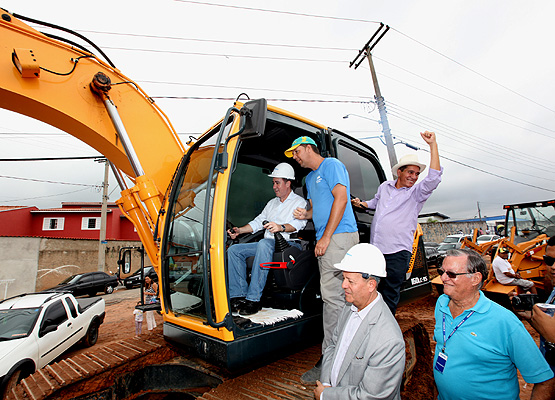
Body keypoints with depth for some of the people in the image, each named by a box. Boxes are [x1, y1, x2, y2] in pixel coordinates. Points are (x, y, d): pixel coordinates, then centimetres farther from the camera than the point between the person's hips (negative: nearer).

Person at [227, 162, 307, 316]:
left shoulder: (299, 202, 3)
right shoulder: (272, 203, 25)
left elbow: (299, 223, -16)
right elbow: (258, 222, 24)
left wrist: (281, 227, -37)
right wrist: (239, 230, 9)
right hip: (267, 244, 8)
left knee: (264, 244, -39)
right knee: (234, 249, -9)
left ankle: (253, 299, -34)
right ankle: (239, 296, -12)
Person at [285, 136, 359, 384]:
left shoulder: (332, 165, -2)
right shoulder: (310, 177, 25)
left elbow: (341, 199, -13)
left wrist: (326, 237, -17)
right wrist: (306, 214, 8)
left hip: (339, 235, -9)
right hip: (326, 239, 9)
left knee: (332, 295, -10)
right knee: (337, 294, 11)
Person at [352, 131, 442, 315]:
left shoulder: (417, 193, -1)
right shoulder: (385, 186, 12)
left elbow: (434, 177, -20)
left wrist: (433, 145, -24)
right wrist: (362, 203, 13)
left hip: (397, 253, -4)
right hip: (375, 249, 5)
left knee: (389, 296, 5)